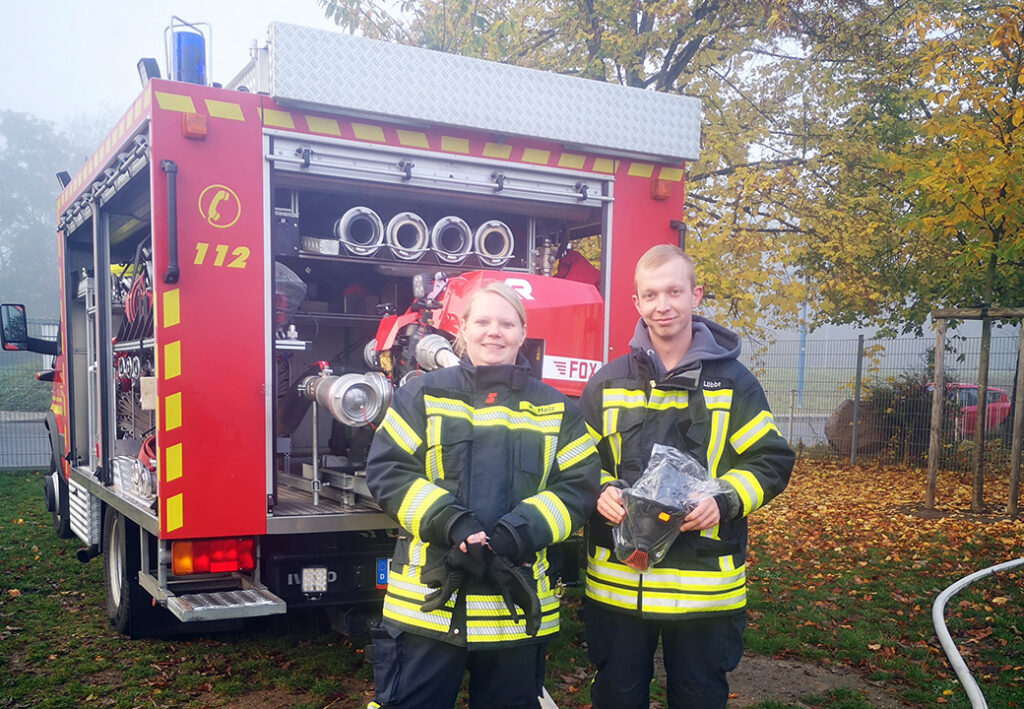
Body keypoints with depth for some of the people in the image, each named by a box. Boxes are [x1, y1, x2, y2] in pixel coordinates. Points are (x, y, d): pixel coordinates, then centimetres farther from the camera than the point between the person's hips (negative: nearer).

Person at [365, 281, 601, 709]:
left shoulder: (555, 409, 7)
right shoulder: (424, 394, 4)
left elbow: (578, 488, 0)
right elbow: (387, 470, -4)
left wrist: (512, 536, -15)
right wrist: (452, 525, -18)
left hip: (517, 603, 2)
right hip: (427, 599, -1)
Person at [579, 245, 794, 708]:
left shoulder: (734, 382, 1)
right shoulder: (607, 383, 5)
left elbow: (771, 461, 1)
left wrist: (724, 500, -17)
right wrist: (600, 492, -11)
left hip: (705, 584, -1)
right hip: (616, 582, 1)